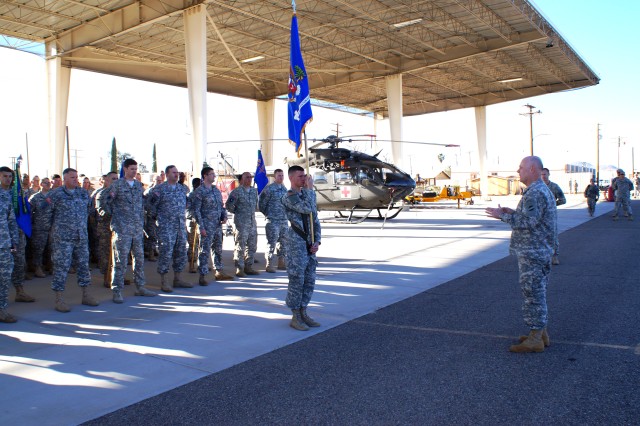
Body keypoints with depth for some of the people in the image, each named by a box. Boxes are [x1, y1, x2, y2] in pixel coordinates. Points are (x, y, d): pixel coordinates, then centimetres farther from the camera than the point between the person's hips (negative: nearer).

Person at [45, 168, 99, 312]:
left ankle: (86, 295, 18)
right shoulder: (56, 194, -4)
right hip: (63, 237, -5)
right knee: (61, 266, -4)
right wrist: (57, 226, 3)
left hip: (82, 236, 5)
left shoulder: (83, 193, 11)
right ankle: (59, 299, 2)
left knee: (83, 264, 9)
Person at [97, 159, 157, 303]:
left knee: (139, 258, 10)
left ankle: (140, 287, 20)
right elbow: (102, 199, -4)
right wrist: (112, 213, -3)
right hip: (122, 228, -5)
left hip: (138, 228, 6)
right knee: (121, 260, -3)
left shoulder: (138, 184, 12)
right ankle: (117, 291, 4)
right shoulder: (117, 185, -5)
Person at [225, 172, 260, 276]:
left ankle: (248, 267, 20)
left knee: (252, 246, 10)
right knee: (240, 246, -4)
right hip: (241, 223, -7)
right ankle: (239, 269, 2)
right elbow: (229, 205, -6)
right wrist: (237, 212, 2)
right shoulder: (237, 191, -7)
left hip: (253, 222, 7)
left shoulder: (254, 191, 12)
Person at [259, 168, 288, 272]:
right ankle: (269, 265, 0)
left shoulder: (284, 188, 13)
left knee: (283, 242, 11)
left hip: (284, 220, 7)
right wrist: (268, 214, 0)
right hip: (273, 221, -7)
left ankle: (281, 263, 20)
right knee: (272, 242, -6)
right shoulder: (269, 188, -9)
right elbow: (261, 203, -7)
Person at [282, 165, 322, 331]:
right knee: (296, 279, -2)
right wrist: (310, 189, -13)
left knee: (309, 280, 9)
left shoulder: (306, 195, 15)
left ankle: (303, 314, 19)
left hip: (309, 243, 8)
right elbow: (307, 209, -25)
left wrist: (317, 241, 2)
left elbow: (315, 220, 14)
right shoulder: (289, 197, -10)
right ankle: (295, 318, 8)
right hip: (296, 242, -8)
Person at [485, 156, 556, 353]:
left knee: (533, 294, -5)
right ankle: (541, 333, 25)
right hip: (540, 250, 11)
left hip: (532, 252, -11)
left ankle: (535, 339, 2)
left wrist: (503, 216, -16)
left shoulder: (535, 193, -18)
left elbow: (529, 222, -25)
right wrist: (514, 212, 14)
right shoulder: (543, 190, 15)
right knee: (537, 293, 16)